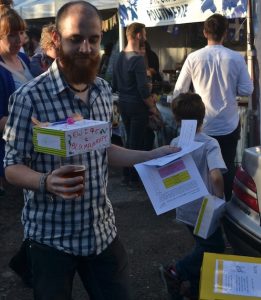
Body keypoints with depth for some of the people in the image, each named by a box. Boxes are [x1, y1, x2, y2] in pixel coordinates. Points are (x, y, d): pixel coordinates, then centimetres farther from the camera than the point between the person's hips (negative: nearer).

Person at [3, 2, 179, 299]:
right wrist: (46, 182, -32)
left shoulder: (103, 89, 3)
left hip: (102, 229, 6)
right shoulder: (30, 97, -18)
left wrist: (153, 155, 5)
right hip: (52, 236, -5)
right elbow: (13, 167, -13)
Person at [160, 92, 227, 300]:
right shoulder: (210, 144, -22)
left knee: (203, 246, 24)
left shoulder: (175, 144, -5)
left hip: (185, 209, 6)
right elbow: (216, 176, -35)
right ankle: (177, 272, 7)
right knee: (215, 248, 14)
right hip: (204, 210, -6)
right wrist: (220, 197, -19)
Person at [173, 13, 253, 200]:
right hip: (229, 125, 0)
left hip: (202, 125, 0)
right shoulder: (236, 58, -9)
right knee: (227, 167, 14)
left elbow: (179, 92, -2)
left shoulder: (193, 58, -8)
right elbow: (247, 91, -6)